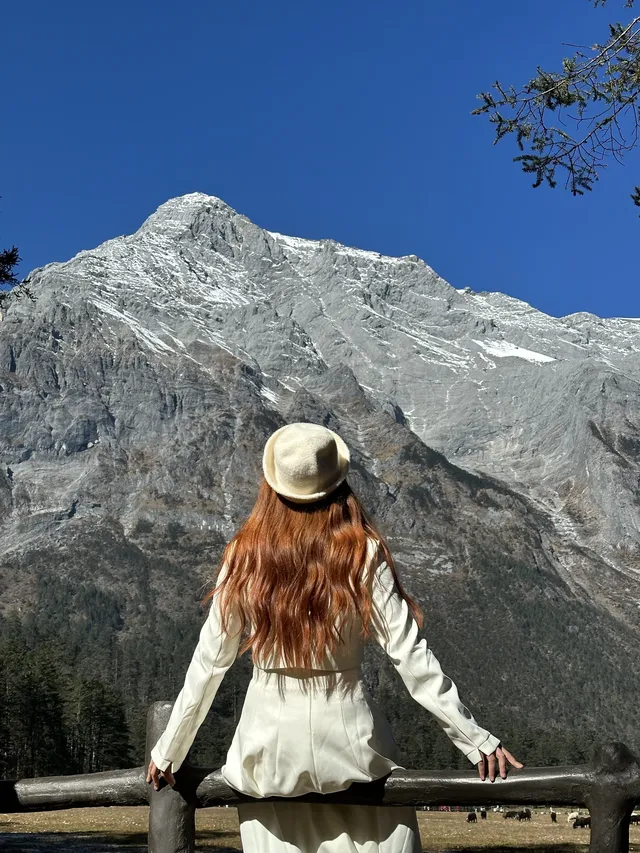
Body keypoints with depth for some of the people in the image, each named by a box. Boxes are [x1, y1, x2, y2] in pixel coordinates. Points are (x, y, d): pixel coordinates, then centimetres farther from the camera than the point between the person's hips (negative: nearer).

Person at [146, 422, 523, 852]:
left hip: (269, 740, 2)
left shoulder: (245, 558, -6)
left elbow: (208, 663, -1)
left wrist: (168, 752, 10)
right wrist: (476, 739, -4)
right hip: (347, 733, -1)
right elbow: (411, 657, -11)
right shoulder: (363, 555, -10)